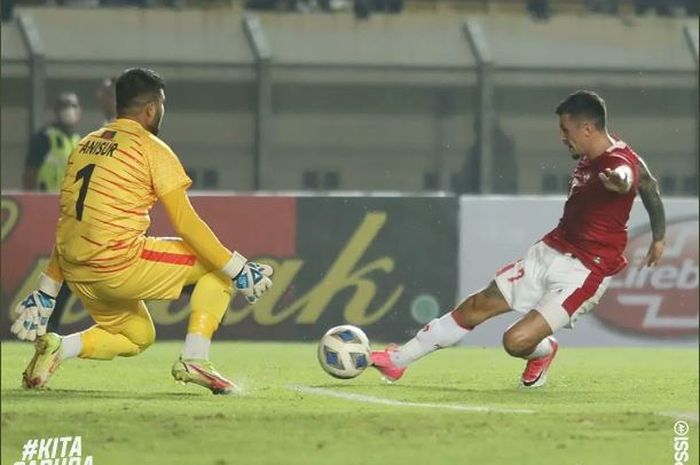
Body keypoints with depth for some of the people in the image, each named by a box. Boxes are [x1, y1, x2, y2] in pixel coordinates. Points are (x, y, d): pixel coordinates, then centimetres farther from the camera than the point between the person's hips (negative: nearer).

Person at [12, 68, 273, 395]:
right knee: (216, 264, 8)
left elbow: (68, 224, 20)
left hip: (78, 275, 7)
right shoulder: (152, 149, -2)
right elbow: (185, 223, -7)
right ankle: (194, 358, -4)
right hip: (119, 264, -7)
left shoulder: (84, 146, 18)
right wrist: (239, 271, -2)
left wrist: (46, 293, 22)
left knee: (138, 337, 28)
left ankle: (58, 348, 4)